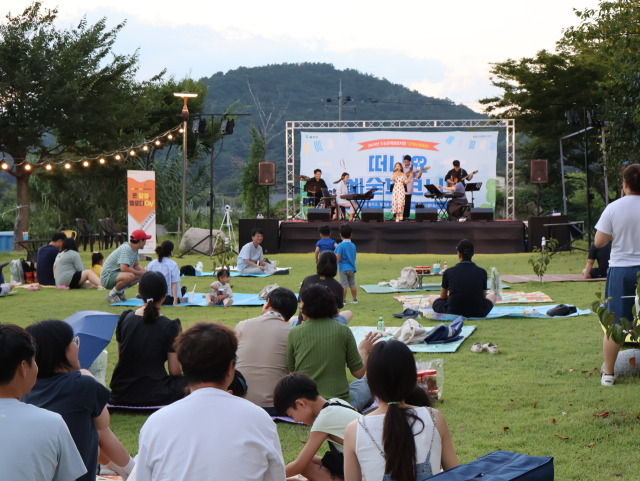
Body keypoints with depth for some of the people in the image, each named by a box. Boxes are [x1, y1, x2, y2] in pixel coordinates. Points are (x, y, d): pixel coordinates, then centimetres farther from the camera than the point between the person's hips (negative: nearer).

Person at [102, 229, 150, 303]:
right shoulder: (126, 249, -23)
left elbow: (136, 265, 16)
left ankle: (119, 291, 10)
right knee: (129, 276, -36)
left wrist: (144, 271, -5)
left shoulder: (134, 249, 7)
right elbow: (124, 268, -33)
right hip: (107, 276, -10)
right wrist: (140, 273, -22)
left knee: (140, 276, 10)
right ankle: (111, 295, -14)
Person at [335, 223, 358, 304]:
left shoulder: (340, 246, -12)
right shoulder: (353, 245, 7)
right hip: (352, 268, 6)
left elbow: (338, 258, -16)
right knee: (352, 284, 12)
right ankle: (354, 299, 17)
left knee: (344, 285, -4)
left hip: (343, 268, -6)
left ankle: (343, 300, -2)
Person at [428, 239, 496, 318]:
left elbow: (443, 297, 11)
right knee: (492, 296, 31)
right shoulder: (482, 272, -3)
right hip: (478, 314, 1)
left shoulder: (448, 272, -3)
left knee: (432, 298, 26)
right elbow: (483, 297, 12)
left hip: (453, 312, -1)